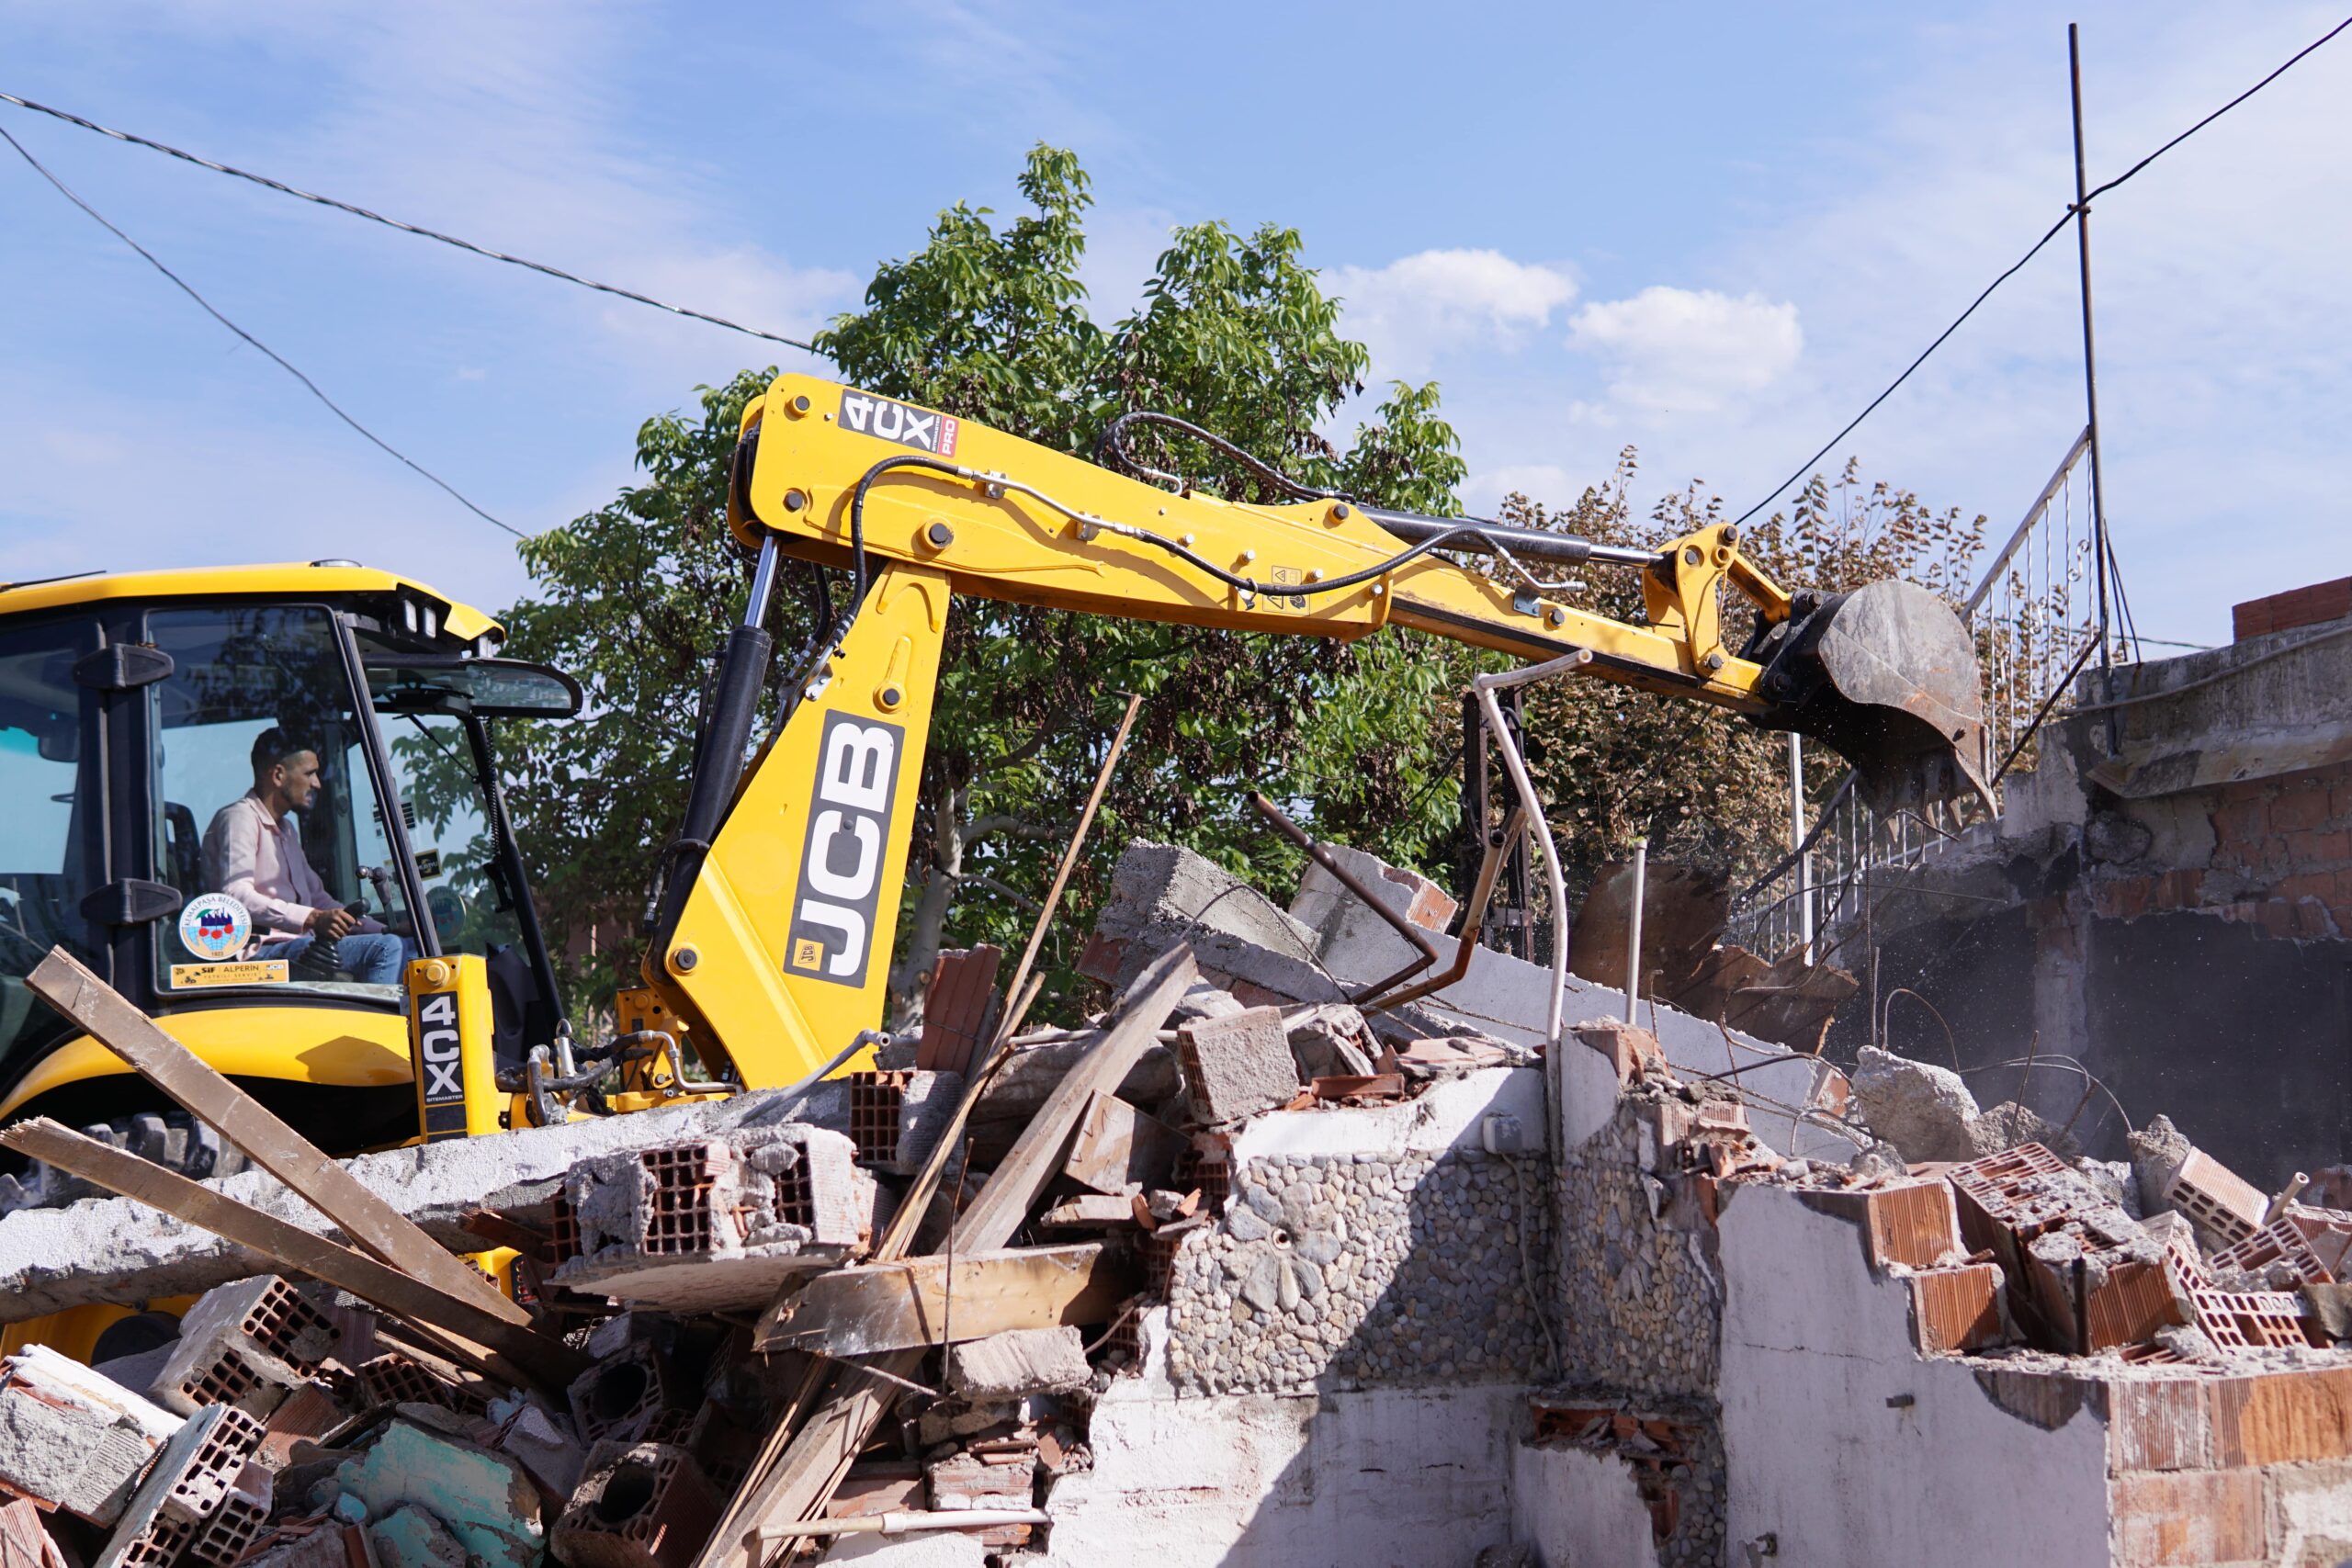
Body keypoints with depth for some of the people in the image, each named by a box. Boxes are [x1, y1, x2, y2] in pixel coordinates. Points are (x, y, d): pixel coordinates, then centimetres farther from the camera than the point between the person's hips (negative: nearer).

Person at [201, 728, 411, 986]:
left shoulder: (287, 830, 27)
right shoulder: (240, 818, -4)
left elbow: (317, 897, 31)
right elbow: (236, 896, -19)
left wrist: (382, 930, 18)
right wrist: (312, 918, -30)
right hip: (261, 952, -10)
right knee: (388, 948, -26)